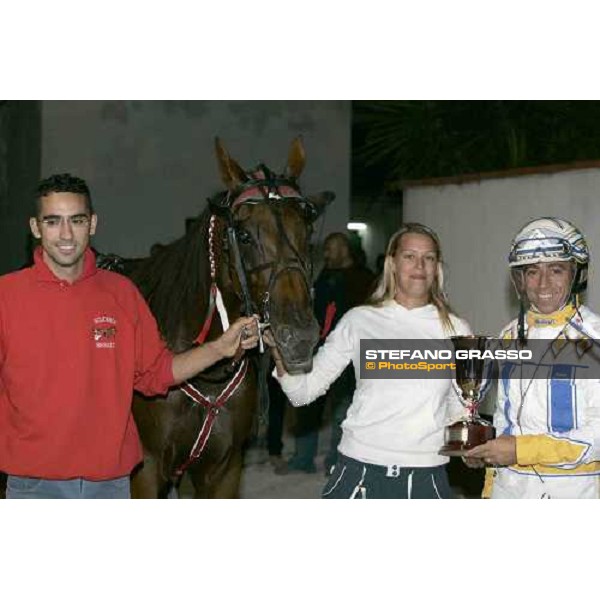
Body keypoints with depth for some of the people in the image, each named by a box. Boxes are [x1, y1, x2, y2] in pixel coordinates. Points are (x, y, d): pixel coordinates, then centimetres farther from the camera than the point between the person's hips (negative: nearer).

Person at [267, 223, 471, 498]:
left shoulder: (456, 330, 6)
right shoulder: (358, 321, 2)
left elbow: (458, 409, 15)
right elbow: (303, 390, 0)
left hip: (425, 476, 1)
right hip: (359, 468, -1)